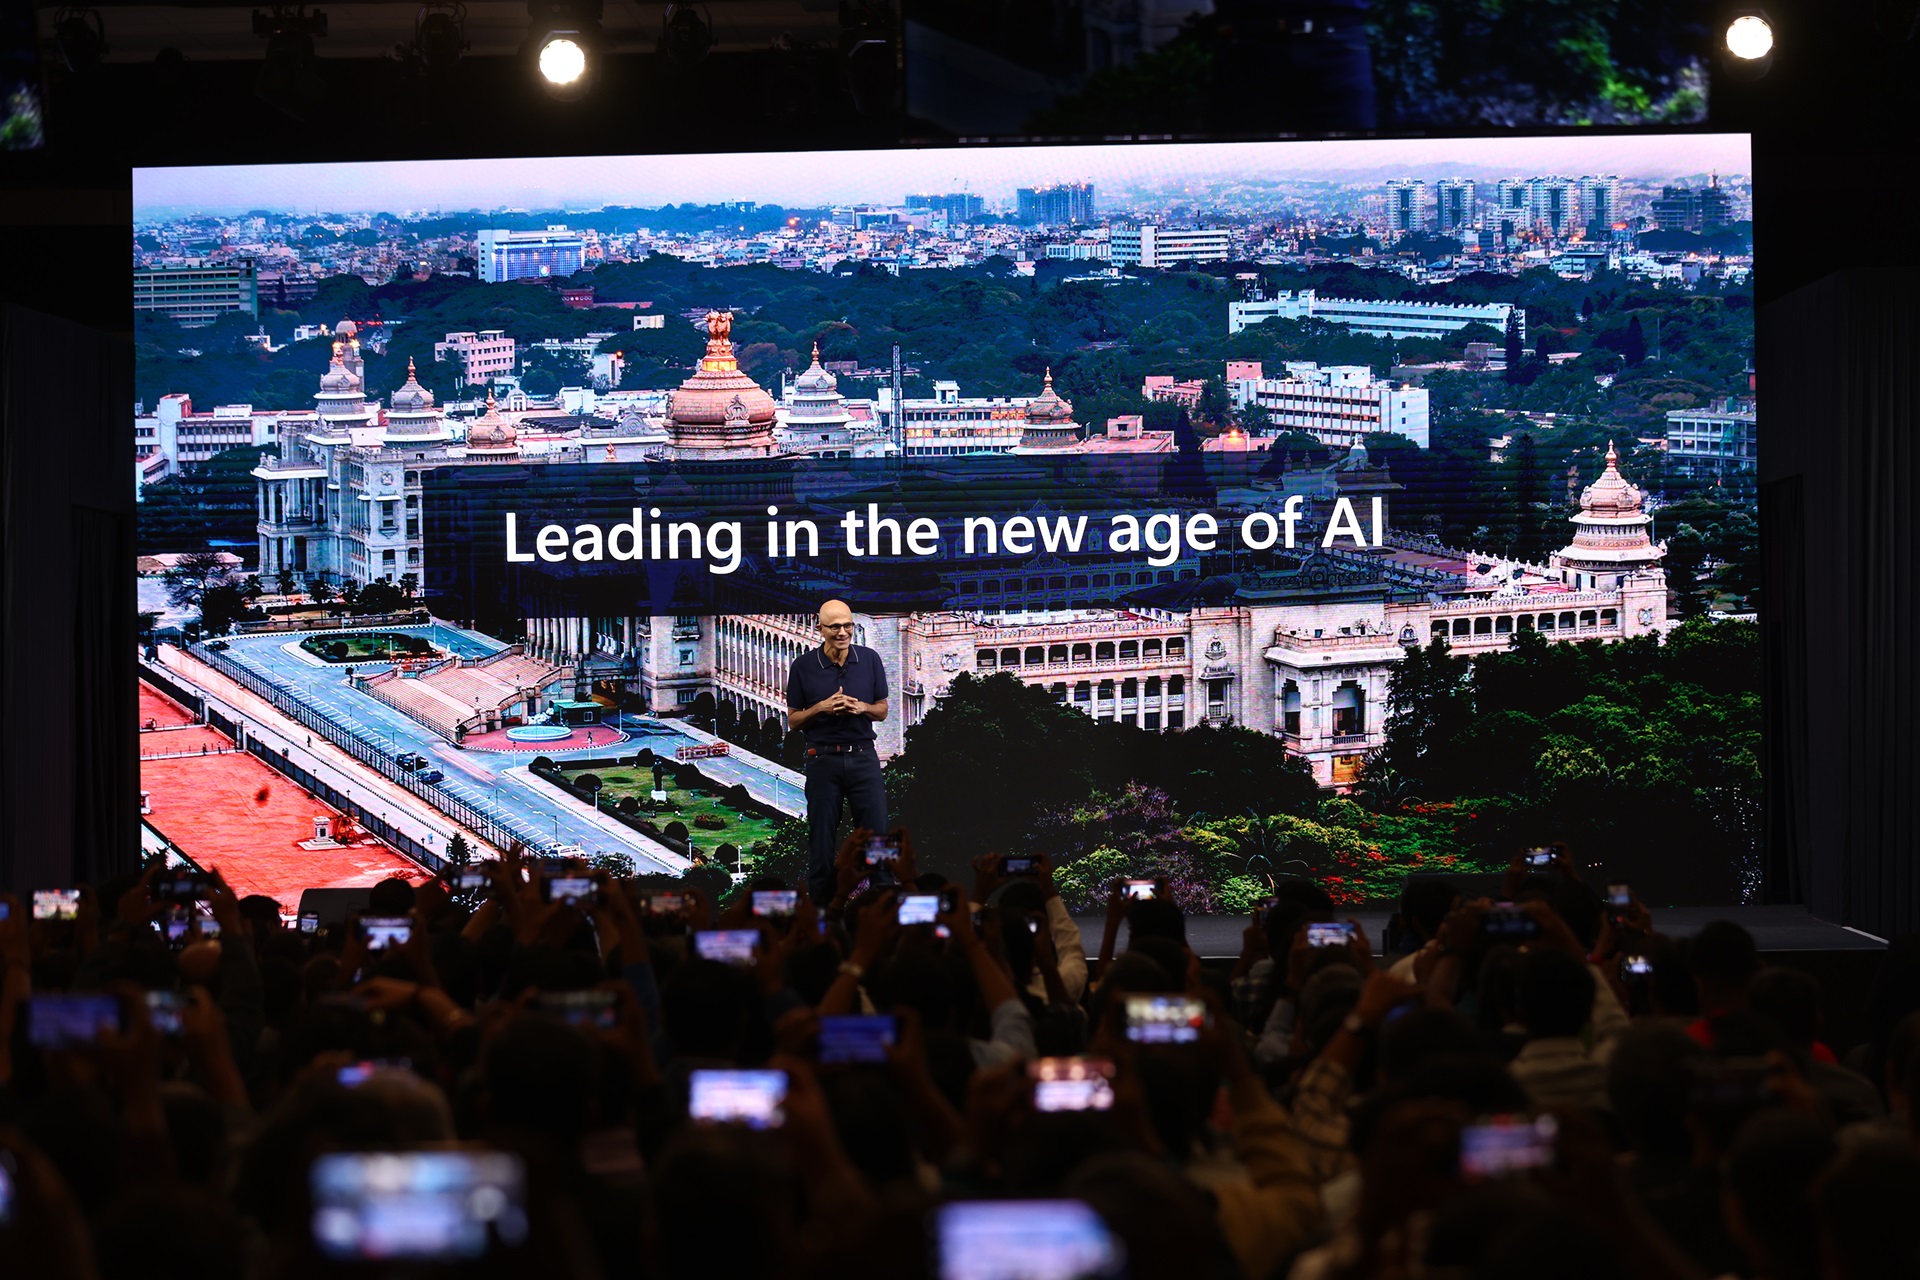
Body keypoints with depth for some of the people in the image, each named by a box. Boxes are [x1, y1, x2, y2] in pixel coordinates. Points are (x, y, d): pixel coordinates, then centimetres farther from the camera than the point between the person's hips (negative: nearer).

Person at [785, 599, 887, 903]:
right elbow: (793, 720, 3)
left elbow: (882, 710, 11)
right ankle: (821, 909, 13)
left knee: (876, 835, -3)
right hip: (823, 761, -1)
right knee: (821, 841, 3)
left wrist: (861, 707, -11)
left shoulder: (870, 659, 2)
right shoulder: (803, 667, -3)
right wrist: (821, 708, -14)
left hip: (863, 756, 1)